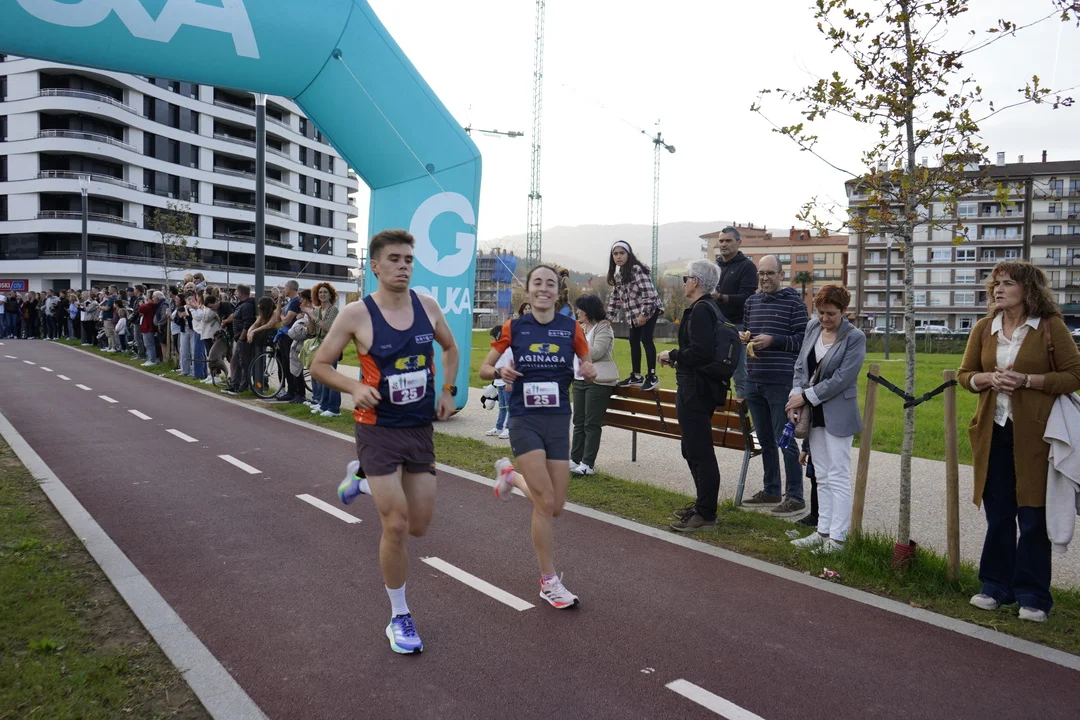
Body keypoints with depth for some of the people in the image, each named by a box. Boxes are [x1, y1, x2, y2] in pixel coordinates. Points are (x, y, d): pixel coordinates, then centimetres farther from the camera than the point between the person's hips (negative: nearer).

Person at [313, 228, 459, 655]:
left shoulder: (428, 307, 0)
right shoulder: (356, 315, -12)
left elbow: (450, 348, 18)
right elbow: (319, 365, -3)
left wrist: (448, 390, 5)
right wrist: (355, 387, -21)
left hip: (421, 429, 5)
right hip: (379, 429, -4)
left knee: (419, 525, 10)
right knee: (396, 526, -7)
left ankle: (362, 481, 39)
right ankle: (399, 618, 16)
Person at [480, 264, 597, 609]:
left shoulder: (571, 328, 1)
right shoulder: (514, 328, -1)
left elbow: (589, 367, 11)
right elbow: (484, 368, 6)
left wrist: (589, 372, -13)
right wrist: (500, 372, -17)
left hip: (558, 420, 3)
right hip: (525, 419, -2)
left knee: (556, 508, 7)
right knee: (545, 503, -10)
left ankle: (510, 474, 37)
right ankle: (549, 582, 7)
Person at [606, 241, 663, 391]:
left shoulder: (636, 269, -18)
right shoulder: (617, 274, 8)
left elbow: (649, 292, -23)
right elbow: (615, 297, 16)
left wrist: (644, 313, -23)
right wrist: (608, 317, 13)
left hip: (648, 310, -9)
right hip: (634, 313, 9)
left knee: (646, 340, -10)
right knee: (634, 341, 10)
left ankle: (652, 377, -4)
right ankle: (636, 376, 20)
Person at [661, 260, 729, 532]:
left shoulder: (700, 310, -16)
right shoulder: (710, 307, 16)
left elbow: (701, 351, -26)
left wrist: (673, 355, -12)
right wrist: (679, 358, 15)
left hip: (696, 391, -11)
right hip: (700, 388, 11)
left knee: (699, 452, -4)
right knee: (692, 450, 20)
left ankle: (706, 514, 3)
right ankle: (703, 504, 31)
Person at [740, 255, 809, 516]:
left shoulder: (794, 302, -5)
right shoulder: (752, 301, 13)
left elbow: (803, 341, -8)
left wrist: (773, 340, -18)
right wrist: (744, 338, 1)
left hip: (781, 382, -6)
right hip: (754, 381, 7)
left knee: (785, 440, -4)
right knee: (765, 440, 14)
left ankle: (795, 497, 5)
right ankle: (771, 491, 26)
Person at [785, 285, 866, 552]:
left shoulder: (855, 337, -11)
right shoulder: (812, 327, 7)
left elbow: (841, 379, -16)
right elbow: (801, 365, 11)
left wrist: (806, 397, -14)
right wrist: (796, 396, -3)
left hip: (837, 415, -6)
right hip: (814, 413, 6)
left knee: (838, 478, -2)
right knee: (822, 477, 13)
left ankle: (837, 537, 5)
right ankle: (823, 531, 21)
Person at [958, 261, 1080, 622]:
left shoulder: (1050, 326, -4)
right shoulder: (984, 328, 7)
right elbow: (965, 374, 12)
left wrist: (1026, 380, -16)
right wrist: (990, 379, -9)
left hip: (1034, 433, -3)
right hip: (993, 431, 4)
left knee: (1033, 517, 3)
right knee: (997, 514, 11)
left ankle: (1033, 596, 15)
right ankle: (997, 586, 23)